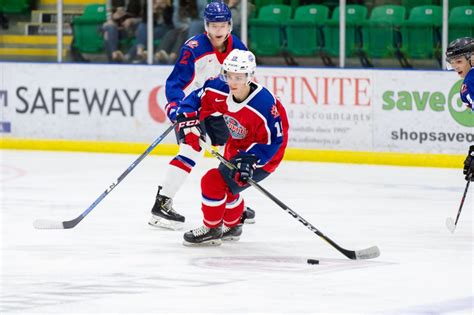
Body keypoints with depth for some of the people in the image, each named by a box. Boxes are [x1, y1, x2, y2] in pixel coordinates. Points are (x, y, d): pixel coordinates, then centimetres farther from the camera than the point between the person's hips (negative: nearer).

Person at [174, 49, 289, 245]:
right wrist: (187, 121, -18)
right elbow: (196, 100, -1)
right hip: (236, 148, 8)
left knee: (214, 182, -15)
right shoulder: (219, 90, -18)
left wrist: (250, 160, -36)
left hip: (262, 156, -8)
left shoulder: (264, 105, -35)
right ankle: (232, 227, 52)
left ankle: (212, 230, 6)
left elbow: (272, 140, -28)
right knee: (225, 185, 26)